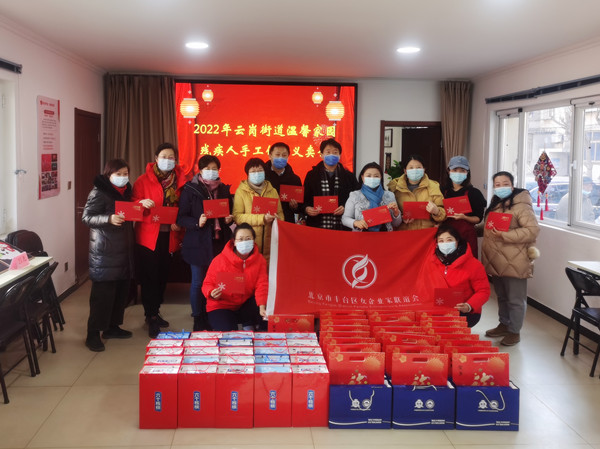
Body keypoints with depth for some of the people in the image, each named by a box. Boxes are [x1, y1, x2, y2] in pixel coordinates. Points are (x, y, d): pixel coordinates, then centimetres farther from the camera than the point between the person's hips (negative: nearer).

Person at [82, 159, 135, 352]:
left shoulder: (125, 192, 16)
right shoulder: (99, 193, -8)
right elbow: (86, 217, -15)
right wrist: (109, 219, -29)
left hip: (124, 249, 8)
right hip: (105, 252, -8)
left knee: (121, 290, 11)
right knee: (102, 293, -7)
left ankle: (112, 327, 25)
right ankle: (93, 334, 1)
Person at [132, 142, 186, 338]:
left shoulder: (180, 181, 6)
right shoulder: (143, 181, -3)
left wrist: (179, 223, -4)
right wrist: (142, 203, -24)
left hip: (169, 236, 4)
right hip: (148, 236, -3)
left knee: (162, 276, 11)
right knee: (149, 277, -4)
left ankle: (154, 312, 27)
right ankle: (151, 318, 5)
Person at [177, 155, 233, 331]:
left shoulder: (224, 189, 12)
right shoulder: (190, 190, -2)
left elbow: (230, 213, 22)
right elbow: (181, 218, -5)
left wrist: (229, 219, 0)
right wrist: (197, 223, -21)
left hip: (219, 242, 4)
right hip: (198, 243, -3)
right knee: (198, 282, 3)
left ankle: (211, 319, 17)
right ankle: (198, 321, 14)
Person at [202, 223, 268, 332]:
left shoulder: (260, 259, -5)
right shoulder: (220, 260, -13)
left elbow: (261, 285, -13)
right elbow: (207, 284, -6)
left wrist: (262, 306, -31)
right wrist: (212, 293, -31)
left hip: (246, 305, 3)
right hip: (221, 306, -3)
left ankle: (249, 329, 0)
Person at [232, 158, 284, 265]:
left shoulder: (272, 191, 17)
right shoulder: (241, 191, 3)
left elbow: (280, 213, 18)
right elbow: (237, 216, -8)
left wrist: (277, 219, -7)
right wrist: (262, 219, -17)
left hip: (269, 243, 3)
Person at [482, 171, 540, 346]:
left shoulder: (521, 205, -15)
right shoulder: (495, 204, 13)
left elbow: (532, 230, -23)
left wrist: (505, 235, -26)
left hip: (513, 263, -8)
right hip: (497, 261, 8)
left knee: (515, 299, 4)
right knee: (501, 297, 21)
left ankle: (514, 331, 16)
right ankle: (504, 325, 35)